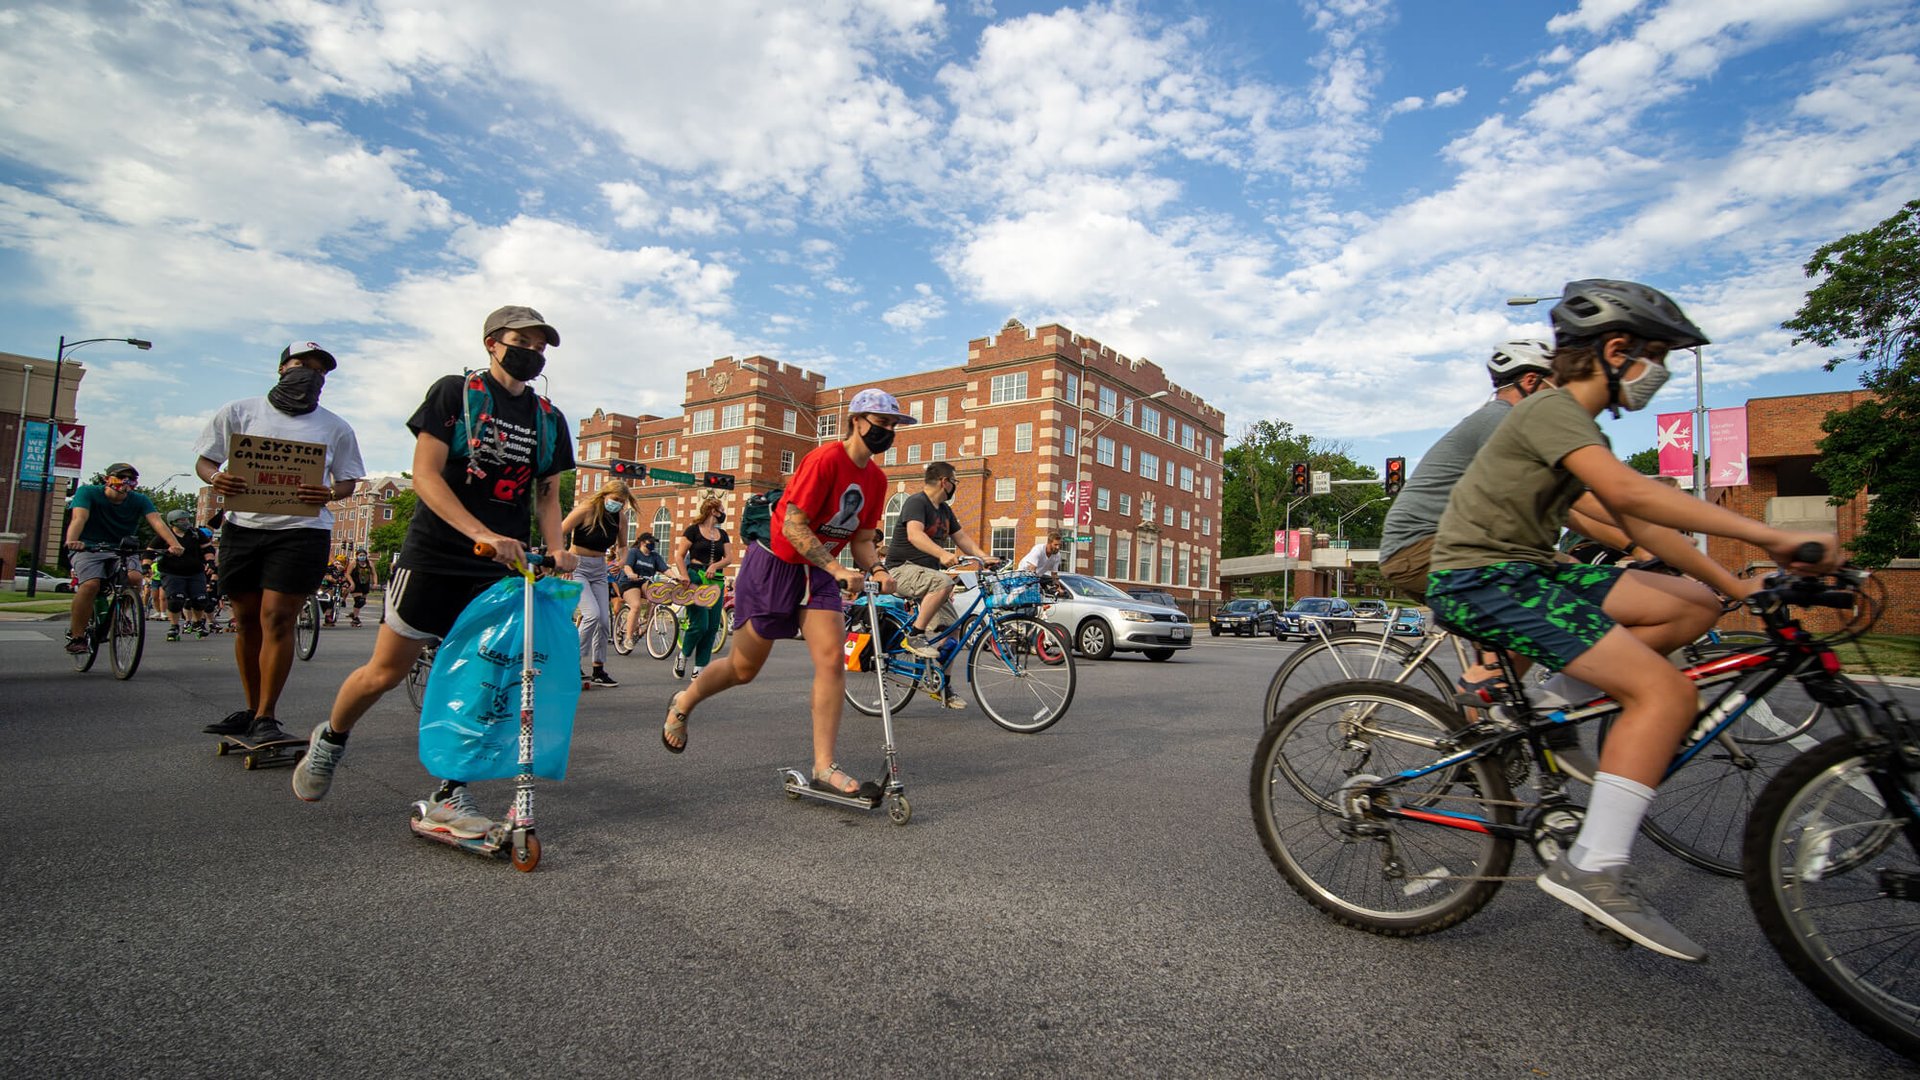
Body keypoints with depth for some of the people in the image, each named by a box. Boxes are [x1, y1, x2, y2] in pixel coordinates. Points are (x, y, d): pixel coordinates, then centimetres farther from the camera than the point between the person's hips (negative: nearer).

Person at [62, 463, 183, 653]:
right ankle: (76, 636, -14)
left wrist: (174, 544, -38)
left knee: (135, 578, -27)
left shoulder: (139, 500, -3)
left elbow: (157, 521, -19)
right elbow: (79, 518, -25)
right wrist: (72, 541, -46)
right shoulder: (88, 492, -8)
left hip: (121, 550, 2)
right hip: (89, 548, -2)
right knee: (91, 584, -27)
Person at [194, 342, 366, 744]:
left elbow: (348, 481, 9)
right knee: (246, 622, 10)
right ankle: (251, 710, 23)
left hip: (301, 530, -3)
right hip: (242, 526, 3)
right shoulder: (239, 412, 10)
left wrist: (329, 493, -14)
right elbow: (204, 459, 11)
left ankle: (266, 718, -3)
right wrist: (216, 478, -12)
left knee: (277, 619, -10)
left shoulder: (336, 428, 9)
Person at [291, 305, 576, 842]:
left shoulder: (548, 419, 11)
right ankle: (330, 738, 36)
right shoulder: (454, 392, -2)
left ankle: (448, 797, 9)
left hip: (503, 566, 3)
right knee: (387, 670, 4)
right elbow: (425, 474, -10)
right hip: (435, 554, -3)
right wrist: (481, 534, -23)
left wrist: (557, 549, -5)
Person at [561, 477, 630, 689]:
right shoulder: (587, 509, -16)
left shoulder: (620, 517, 1)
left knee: (604, 620, 2)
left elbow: (622, 546, 14)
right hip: (577, 566, -6)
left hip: (599, 568, 6)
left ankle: (599, 671, 14)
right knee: (592, 614, -20)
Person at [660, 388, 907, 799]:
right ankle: (682, 703, 37)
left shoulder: (876, 478, 2)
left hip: (819, 573, 6)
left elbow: (862, 538, 6)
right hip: (774, 565, -6)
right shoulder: (825, 460, -21)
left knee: (833, 661, -10)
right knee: (744, 668, 7)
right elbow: (794, 526, -24)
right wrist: (837, 569, -30)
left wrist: (876, 569, -13)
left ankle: (824, 767, -4)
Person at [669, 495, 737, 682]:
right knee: (699, 624, -14)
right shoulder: (693, 530, 1)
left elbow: (729, 558, 8)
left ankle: (699, 669, 6)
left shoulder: (722, 534, 17)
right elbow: (679, 556, -2)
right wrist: (685, 577, -15)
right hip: (696, 579, -5)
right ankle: (682, 656, 13)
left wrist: (715, 565, -12)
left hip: (716, 581, 6)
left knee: (712, 626, -1)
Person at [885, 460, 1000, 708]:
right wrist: (942, 554, -46)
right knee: (944, 582, -37)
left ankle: (944, 687, 9)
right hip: (902, 570, -9)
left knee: (951, 627, 0)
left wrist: (984, 557, -5)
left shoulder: (944, 509, 15)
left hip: (926, 573, 9)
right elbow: (914, 534, -31)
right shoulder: (916, 502, -14)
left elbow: (962, 537, 13)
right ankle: (915, 635, -23)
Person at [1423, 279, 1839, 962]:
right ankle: (1594, 871, -15)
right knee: (1666, 692, -18)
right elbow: (1629, 492, -26)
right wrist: (1771, 536, -25)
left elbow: (1636, 525, 21)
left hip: (1526, 572, 10)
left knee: (1696, 606, 4)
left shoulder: (1576, 424, 21)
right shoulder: (1551, 409, -11)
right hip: (1480, 579, -10)